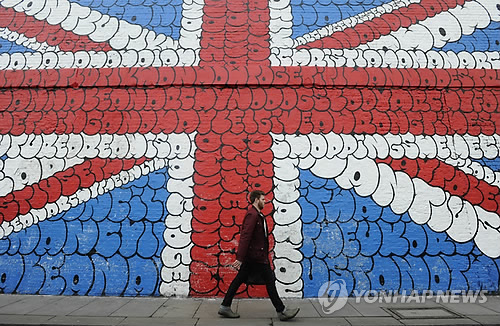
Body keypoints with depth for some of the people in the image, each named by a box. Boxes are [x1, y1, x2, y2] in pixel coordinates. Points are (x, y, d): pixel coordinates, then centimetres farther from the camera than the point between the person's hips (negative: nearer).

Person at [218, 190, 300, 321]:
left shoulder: (257, 214, 15)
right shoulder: (252, 215, -17)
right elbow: (245, 237, -23)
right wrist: (240, 258, -25)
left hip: (250, 256, 10)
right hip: (256, 256, -10)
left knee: (239, 280, 13)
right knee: (270, 281, 0)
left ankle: (225, 307, 22)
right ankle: (281, 311, 12)